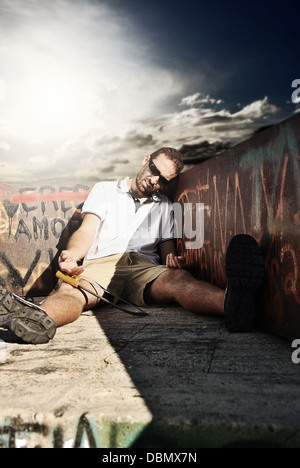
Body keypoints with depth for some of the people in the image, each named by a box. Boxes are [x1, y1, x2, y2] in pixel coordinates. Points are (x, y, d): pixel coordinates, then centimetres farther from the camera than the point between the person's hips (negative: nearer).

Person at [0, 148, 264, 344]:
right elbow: (86, 232, 8)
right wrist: (72, 255, -16)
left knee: (177, 278, -35)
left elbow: (167, 245, 21)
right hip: (101, 263, 0)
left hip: (144, 267, 1)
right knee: (69, 289, -37)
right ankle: (35, 318, -71)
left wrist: (172, 258, -6)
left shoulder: (165, 206, 28)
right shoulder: (104, 190, 21)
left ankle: (232, 303, -66)